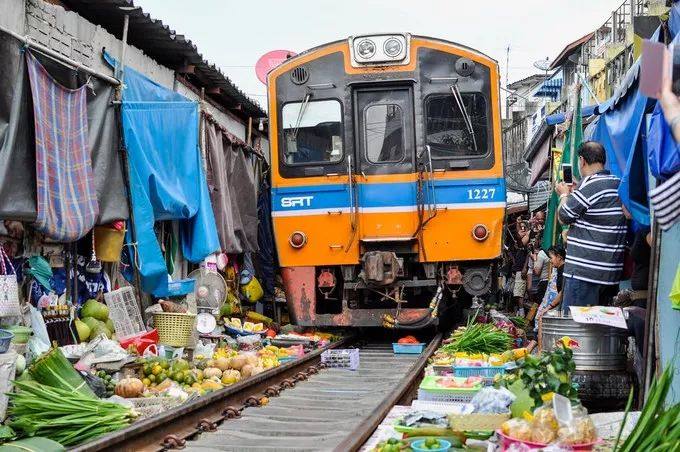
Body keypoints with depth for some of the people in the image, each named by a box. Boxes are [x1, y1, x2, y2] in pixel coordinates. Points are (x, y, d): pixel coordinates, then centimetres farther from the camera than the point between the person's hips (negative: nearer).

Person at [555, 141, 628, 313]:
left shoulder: (590, 185, -15)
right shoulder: (619, 184, 10)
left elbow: (563, 217, -6)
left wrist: (564, 195, 12)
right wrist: (573, 193, 22)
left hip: (584, 272, -8)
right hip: (611, 273, 8)